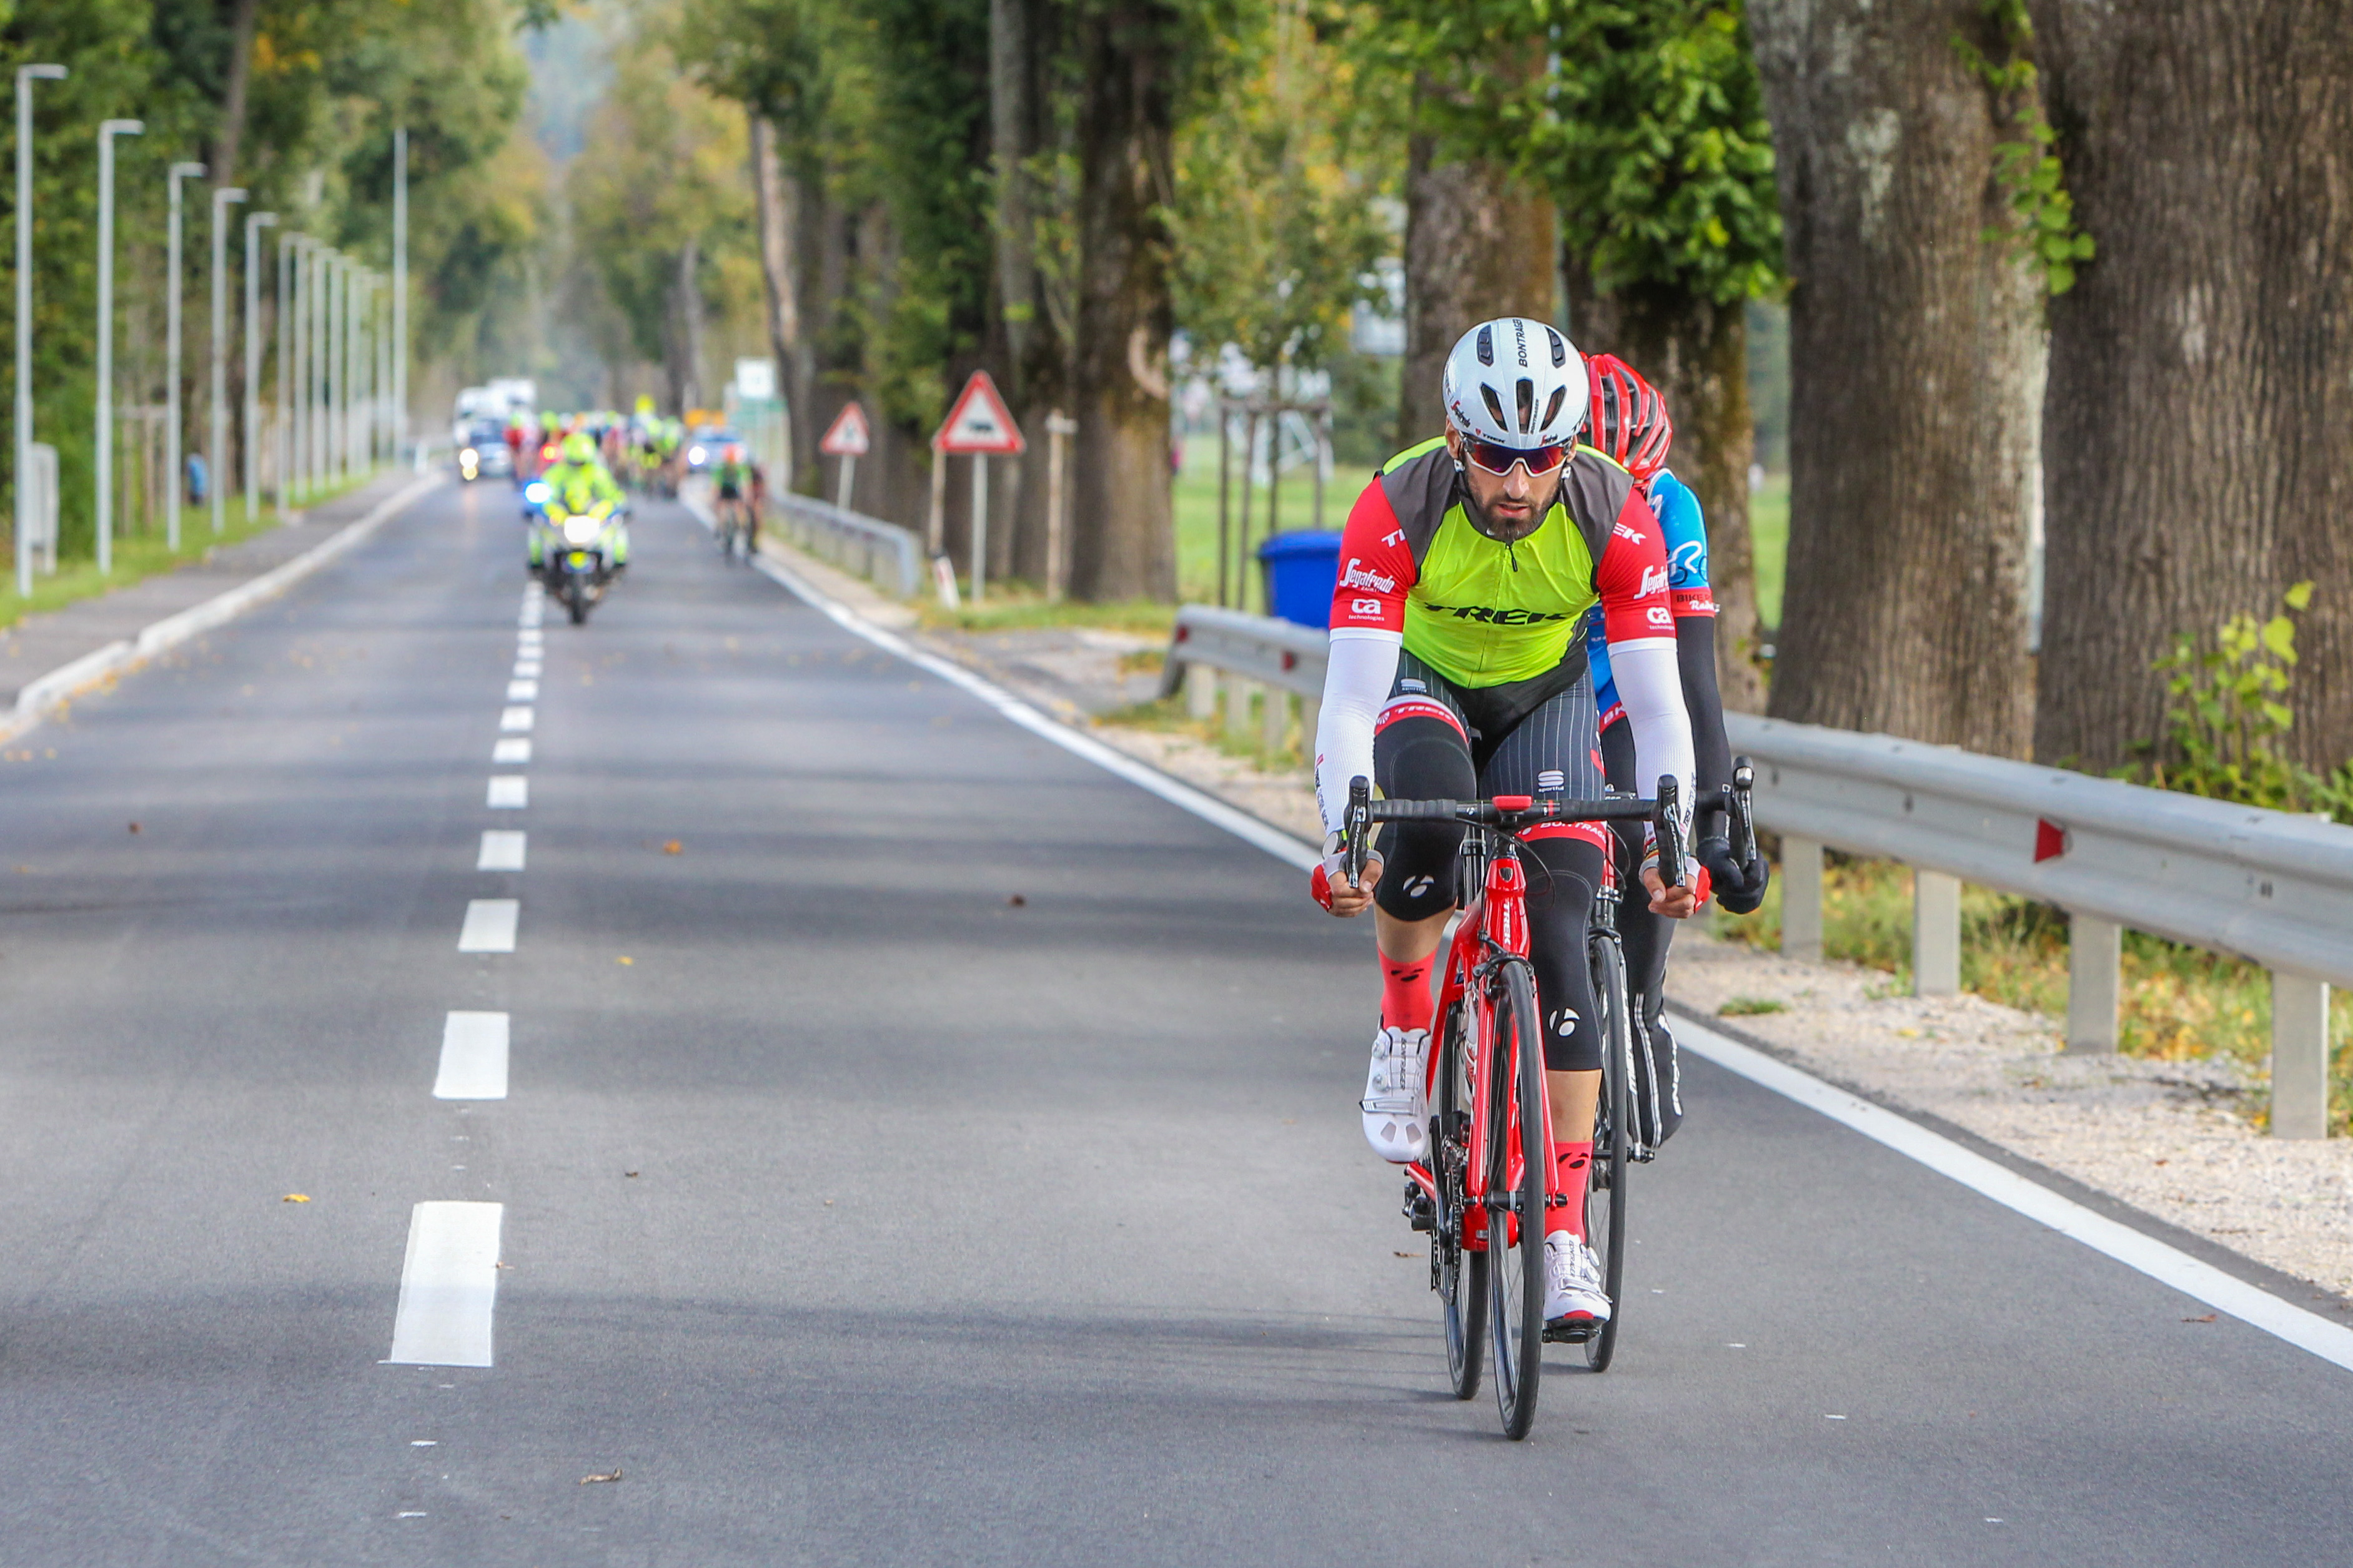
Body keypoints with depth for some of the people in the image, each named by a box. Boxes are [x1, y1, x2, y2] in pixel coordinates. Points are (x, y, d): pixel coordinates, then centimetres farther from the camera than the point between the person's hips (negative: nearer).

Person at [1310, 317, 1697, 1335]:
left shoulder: (1614, 515, -28)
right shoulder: (1397, 507, -33)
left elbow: (1656, 701, -27)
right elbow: (1351, 694, -37)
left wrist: (1670, 846, -39)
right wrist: (1345, 840, -49)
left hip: (1546, 697, 1)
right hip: (1423, 683, -1)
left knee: (1558, 943, -13)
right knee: (1427, 814, -37)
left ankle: (1565, 1237, -9)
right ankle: (1404, 1025, -9)